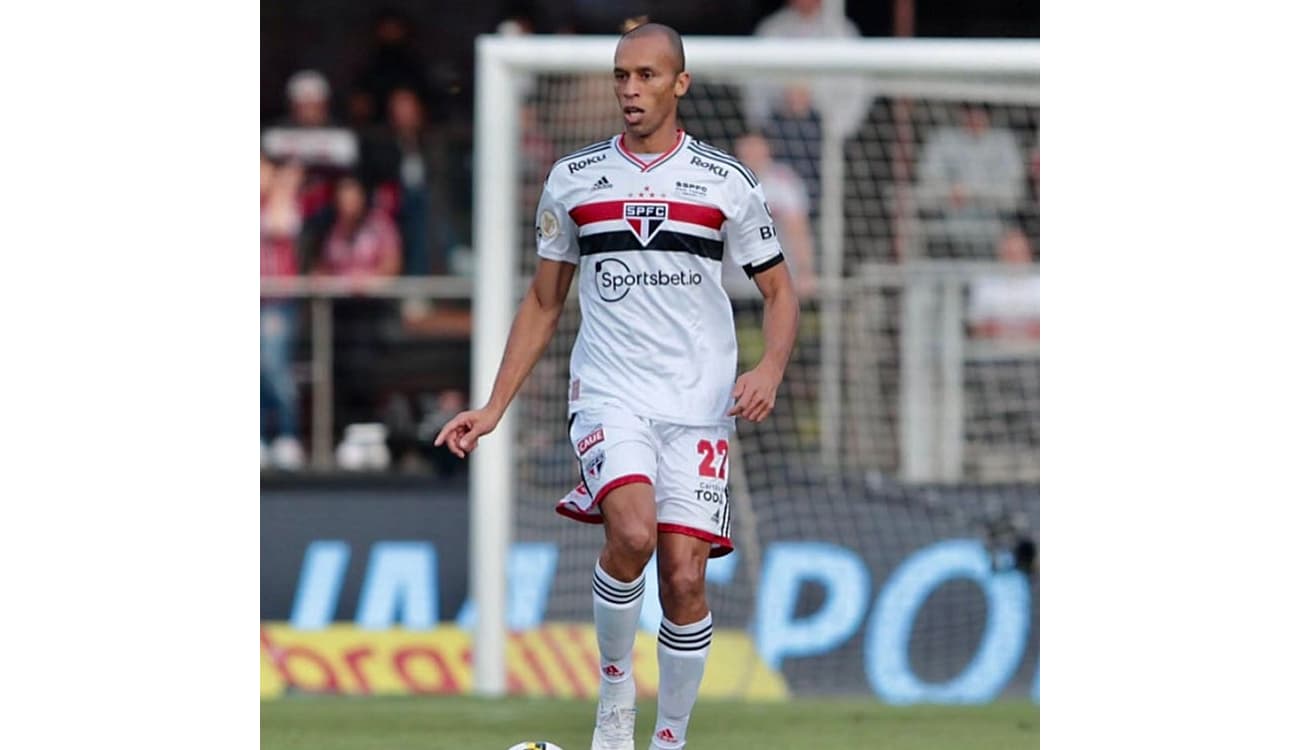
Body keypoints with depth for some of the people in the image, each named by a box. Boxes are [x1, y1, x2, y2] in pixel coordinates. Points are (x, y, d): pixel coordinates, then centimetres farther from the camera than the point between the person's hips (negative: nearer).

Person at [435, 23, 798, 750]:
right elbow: (544, 302, 16)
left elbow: (779, 289, 9)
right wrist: (494, 408, 12)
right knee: (632, 532, -27)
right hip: (610, 392, 0)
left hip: (700, 403, 0)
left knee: (684, 575, -6)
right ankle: (614, 688, -5)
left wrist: (770, 369, -11)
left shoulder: (727, 181, 3)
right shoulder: (574, 178, 7)